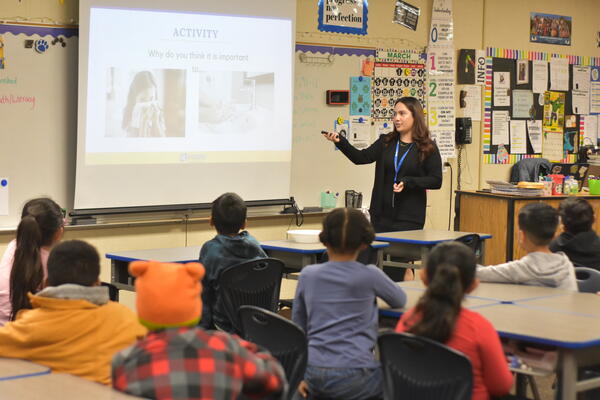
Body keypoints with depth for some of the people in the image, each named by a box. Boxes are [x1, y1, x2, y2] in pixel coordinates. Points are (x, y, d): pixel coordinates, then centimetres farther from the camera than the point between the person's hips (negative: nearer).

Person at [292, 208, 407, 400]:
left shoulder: (307, 275, 5)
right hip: (352, 376, -4)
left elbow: (298, 327, 12)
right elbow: (400, 300, 15)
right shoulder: (369, 276, -4)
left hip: (313, 376, 4)